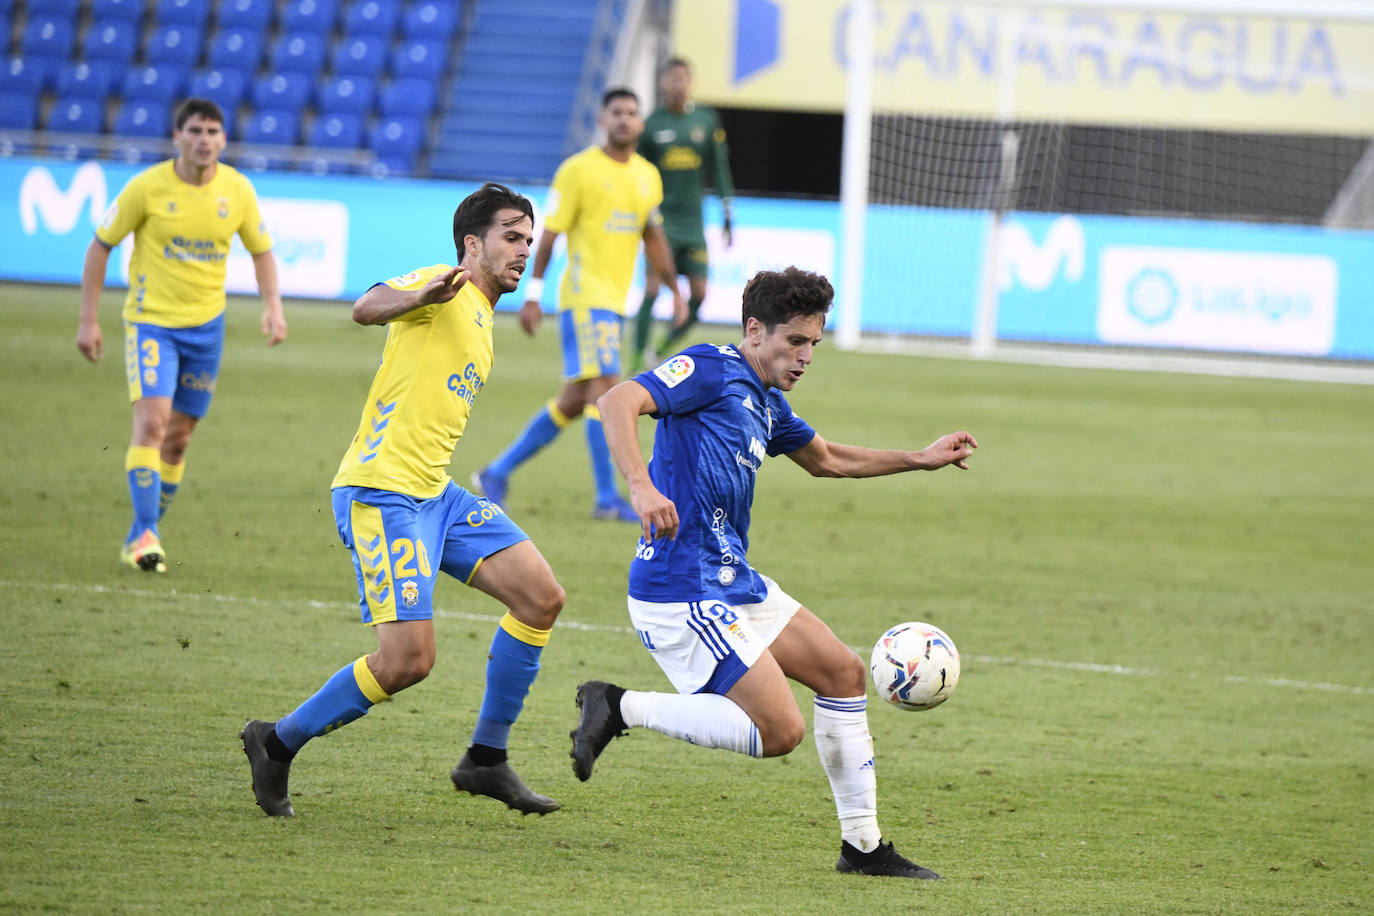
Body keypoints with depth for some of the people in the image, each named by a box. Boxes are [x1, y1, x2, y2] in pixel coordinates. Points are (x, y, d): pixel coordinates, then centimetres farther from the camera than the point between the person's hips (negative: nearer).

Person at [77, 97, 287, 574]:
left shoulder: (238, 190, -3)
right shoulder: (148, 187, -12)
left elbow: (261, 251, 11)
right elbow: (100, 246, -3)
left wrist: (273, 306, -6)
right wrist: (88, 319, -6)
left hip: (206, 325, 4)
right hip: (151, 320, -4)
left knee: (179, 436, 8)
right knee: (152, 422, -20)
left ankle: (140, 536, 22)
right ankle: (145, 535, -18)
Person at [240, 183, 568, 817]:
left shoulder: (481, 323, 22)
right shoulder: (444, 291, -7)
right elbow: (366, 309, -28)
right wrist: (423, 296, -47)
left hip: (434, 493, 10)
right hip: (382, 489, -9)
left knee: (542, 598, -1)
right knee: (408, 660, -16)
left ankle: (486, 759, 7)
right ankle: (277, 743, 4)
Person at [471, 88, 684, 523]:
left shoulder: (648, 176, 13)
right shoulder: (578, 170, -7)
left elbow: (653, 237, 24)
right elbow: (549, 234, -6)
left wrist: (674, 287, 17)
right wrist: (533, 294, -10)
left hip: (614, 300, 7)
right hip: (585, 295, -7)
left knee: (575, 399, 9)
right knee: (604, 385, -15)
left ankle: (497, 473, 20)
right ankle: (607, 498, -15)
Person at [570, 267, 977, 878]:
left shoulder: (767, 404, 18)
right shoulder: (712, 370, -11)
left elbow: (824, 459, 37)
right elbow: (618, 402, -25)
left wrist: (920, 460, 31)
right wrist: (641, 487, -40)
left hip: (735, 584, 10)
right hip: (683, 593, -10)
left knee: (844, 673, 13)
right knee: (780, 731, -14)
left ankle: (862, 845, 19)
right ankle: (621, 708, -4)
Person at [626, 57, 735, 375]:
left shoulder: (706, 120, 4)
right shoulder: (651, 124, -4)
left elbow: (718, 167, 13)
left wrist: (727, 213, 11)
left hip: (692, 220, 4)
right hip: (660, 219, -4)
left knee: (698, 295, 0)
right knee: (652, 289, -14)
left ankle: (661, 352, 18)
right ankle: (637, 360, -6)